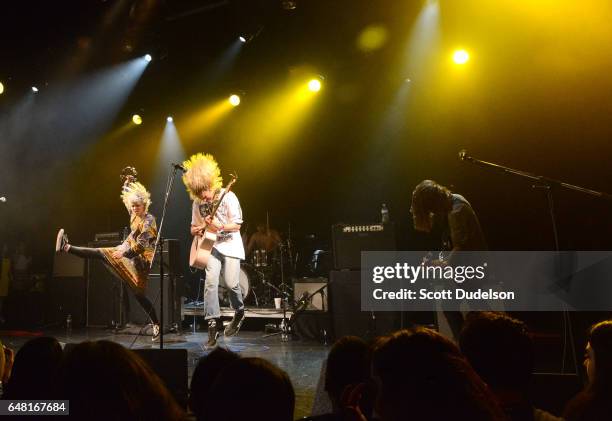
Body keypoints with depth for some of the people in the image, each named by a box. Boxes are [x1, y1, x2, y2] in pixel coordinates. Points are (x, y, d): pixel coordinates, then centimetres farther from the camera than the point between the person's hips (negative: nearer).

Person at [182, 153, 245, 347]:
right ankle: (213, 323, -7)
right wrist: (199, 229, -9)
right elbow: (194, 229, 15)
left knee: (231, 283, -10)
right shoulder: (198, 203, 4)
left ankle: (239, 313, 20)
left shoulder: (228, 197, -11)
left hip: (230, 246, -3)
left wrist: (219, 225, -29)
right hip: (211, 246, 4)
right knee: (210, 282, -13)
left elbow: (237, 225, -13)